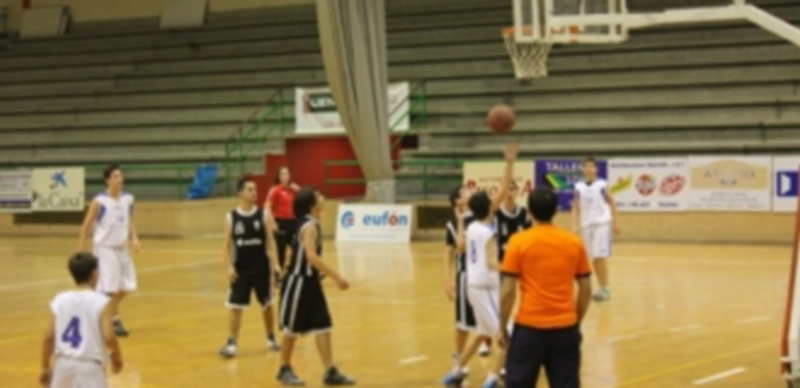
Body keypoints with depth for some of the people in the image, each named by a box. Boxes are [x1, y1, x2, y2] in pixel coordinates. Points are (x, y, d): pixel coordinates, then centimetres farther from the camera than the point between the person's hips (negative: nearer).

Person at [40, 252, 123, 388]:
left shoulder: (59, 301, 3)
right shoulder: (101, 302, -8)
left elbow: (48, 337, 1)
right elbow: (108, 337, -15)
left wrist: (45, 367, 12)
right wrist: (117, 355, 5)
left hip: (64, 364, 5)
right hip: (90, 366, -5)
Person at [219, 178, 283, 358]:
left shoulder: (262, 215, -2)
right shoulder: (231, 217, -3)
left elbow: (270, 242, -1)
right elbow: (227, 245, -2)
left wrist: (275, 264, -10)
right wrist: (229, 267, -13)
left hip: (261, 268, 1)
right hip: (241, 269, -1)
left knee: (266, 304, 12)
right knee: (236, 306, -2)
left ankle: (271, 338, 28)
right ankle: (231, 343, 0)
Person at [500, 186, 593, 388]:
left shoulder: (519, 242, -6)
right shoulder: (574, 242, 4)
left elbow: (507, 291, -7)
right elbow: (586, 290, 7)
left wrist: (503, 328, 2)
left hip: (529, 327, -3)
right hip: (565, 327, 3)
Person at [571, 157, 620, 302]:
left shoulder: (602, 185, -4)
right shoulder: (579, 187, 3)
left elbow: (612, 203, 4)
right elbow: (576, 208, 6)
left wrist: (615, 223, 5)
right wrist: (575, 226, -3)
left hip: (602, 223, -4)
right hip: (586, 225, 4)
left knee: (600, 256, -11)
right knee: (592, 258, 7)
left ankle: (605, 288, -3)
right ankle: (602, 288, 17)